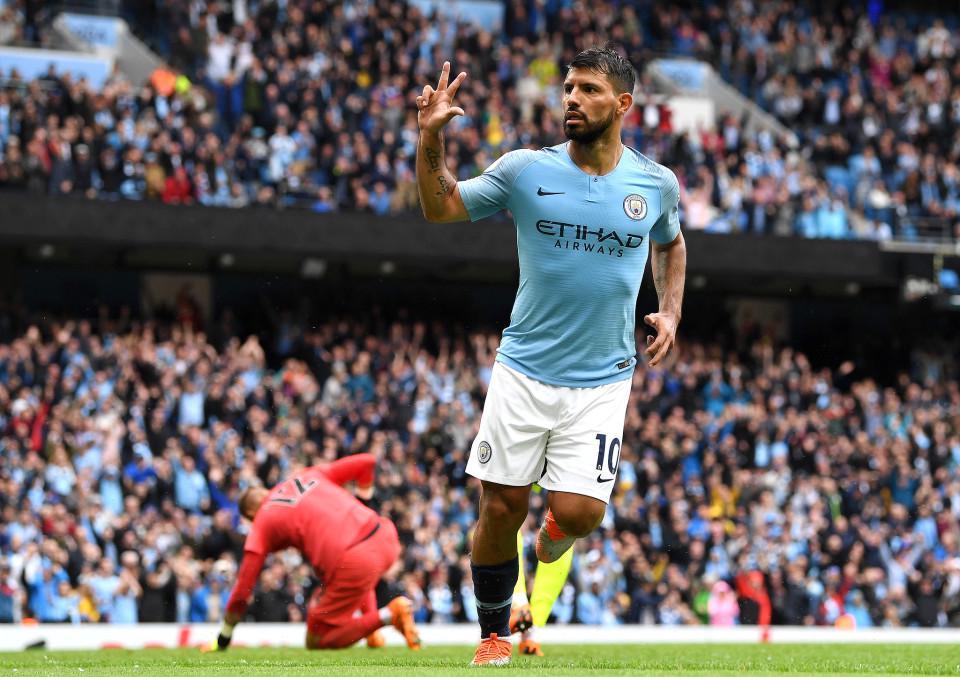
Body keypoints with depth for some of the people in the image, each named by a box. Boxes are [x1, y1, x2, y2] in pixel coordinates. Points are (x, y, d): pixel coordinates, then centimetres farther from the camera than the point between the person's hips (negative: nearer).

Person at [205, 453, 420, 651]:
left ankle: (388, 615, -8)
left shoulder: (261, 523, 12)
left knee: (316, 641, 11)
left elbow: (243, 588, 12)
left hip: (352, 562, -7)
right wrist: (363, 495, 43)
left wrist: (223, 640, 23)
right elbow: (366, 462, 24)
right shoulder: (309, 476, 24)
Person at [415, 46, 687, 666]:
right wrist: (432, 136, -11)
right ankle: (495, 633, 20)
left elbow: (670, 245, 22)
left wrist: (670, 312, 8)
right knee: (501, 510, -1)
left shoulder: (657, 184, 1)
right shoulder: (526, 170, -3)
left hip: (601, 382, 0)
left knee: (578, 514, -12)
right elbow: (440, 208, 4)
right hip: (523, 373, 0)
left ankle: (552, 538, 26)